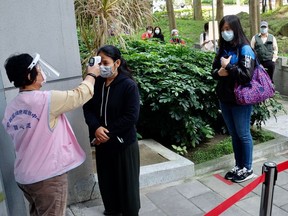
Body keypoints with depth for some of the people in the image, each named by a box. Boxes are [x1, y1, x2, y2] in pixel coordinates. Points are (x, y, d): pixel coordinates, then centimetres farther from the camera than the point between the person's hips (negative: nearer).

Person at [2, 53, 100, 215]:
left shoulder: (11, 109, 3)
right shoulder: (47, 100, -20)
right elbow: (81, 95, -8)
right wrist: (92, 74, 9)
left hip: (23, 176, 7)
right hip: (48, 176, -7)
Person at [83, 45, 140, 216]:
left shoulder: (129, 85, -15)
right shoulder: (96, 83, 0)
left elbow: (131, 116, -18)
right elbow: (88, 108, 2)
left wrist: (109, 132, -18)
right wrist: (96, 128, -17)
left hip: (124, 143, -5)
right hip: (102, 142, 5)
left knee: (126, 182, 9)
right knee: (106, 179, 18)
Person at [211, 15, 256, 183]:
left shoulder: (245, 49, -13)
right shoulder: (223, 49, 8)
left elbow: (246, 76, -22)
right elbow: (214, 70, 11)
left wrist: (228, 66, -17)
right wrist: (219, 72, -10)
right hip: (225, 99, 7)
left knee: (243, 134, 6)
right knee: (234, 134, 17)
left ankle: (248, 169, 22)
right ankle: (238, 166, 31)